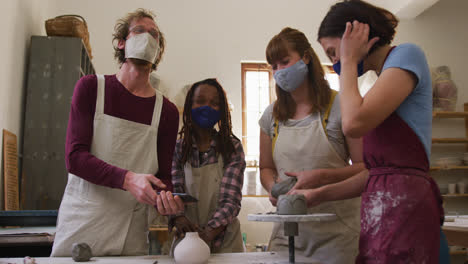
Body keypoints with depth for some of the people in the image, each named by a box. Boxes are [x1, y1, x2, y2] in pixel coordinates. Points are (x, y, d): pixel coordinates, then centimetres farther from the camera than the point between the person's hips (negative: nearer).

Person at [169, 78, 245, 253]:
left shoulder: (232, 148, 1)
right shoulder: (177, 148, 4)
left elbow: (231, 200, -8)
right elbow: (173, 192, -4)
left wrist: (209, 232, -24)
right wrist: (179, 219, -25)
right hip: (186, 241, 1)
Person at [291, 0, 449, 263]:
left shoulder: (406, 54, -2)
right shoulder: (384, 78, 21)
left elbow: (355, 124, -18)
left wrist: (349, 61, -4)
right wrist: (319, 195, 14)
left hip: (403, 201, -8)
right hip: (382, 206, 8)